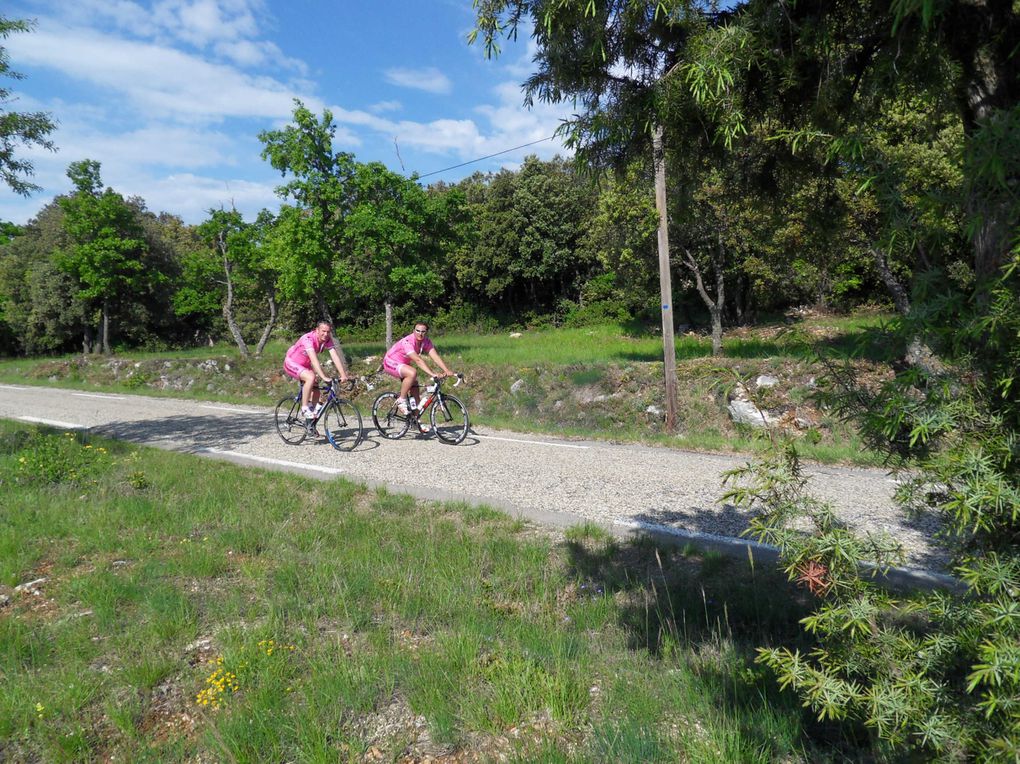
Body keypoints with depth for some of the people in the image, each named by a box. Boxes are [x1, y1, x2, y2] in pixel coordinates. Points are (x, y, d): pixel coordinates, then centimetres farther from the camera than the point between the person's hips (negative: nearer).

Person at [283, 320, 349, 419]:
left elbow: (335, 357, -24)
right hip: (291, 363, -7)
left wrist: (343, 375, -36)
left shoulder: (328, 340, -13)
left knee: (316, 392, 0)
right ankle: (305, 408, -21)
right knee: (311, 377, -33)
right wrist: (324, 377, -51)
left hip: (304, 365, 7)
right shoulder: (308, 339, -32)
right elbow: (314, 359, -43)